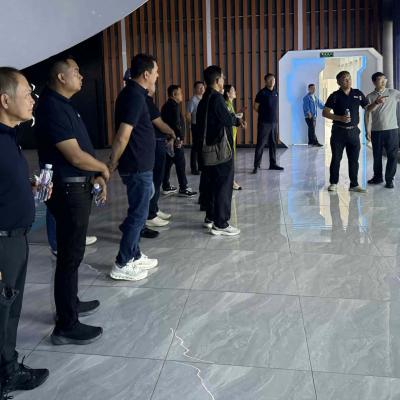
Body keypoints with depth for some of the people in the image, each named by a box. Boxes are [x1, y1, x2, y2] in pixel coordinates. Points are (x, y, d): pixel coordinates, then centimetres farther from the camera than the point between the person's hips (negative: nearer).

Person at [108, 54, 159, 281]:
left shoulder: (133, 93, 12)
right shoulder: (134, 96, -19)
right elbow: (123, 136, -23)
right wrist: (112, 164, -14)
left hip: (139, 165, 10)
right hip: (138, 167, -10)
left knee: (139, 212, 17)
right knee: (138, 214, -2)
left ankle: (135, 256, 29)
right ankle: (122, 266, 7)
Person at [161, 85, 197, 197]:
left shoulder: (166, 106, 15)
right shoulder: (174, 106, -14)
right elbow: (176, 124, -21)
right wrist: (180, 137, -17)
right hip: (176, 140, -10)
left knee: (168, 163, 13)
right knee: (180, 164, -6)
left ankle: (166, 186, 19)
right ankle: (183, 189, -4)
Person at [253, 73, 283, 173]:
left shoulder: (275, 92, 11)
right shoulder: (262, 93, -6)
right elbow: (256, 107, -2)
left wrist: (274, 116, 11)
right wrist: (264, 114, 5)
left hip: (274, 122, 6)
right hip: (264, 122, -6)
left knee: (273, 143, 11)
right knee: (261, 144, -6)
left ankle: (273, 164, 19)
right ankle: (256, 165, -3)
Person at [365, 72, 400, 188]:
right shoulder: (370, 97, 4)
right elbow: (367, 114, 6)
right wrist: (368, 131, 1)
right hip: (376, 131, 1)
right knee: (377, 156, 11)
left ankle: (389, 179, 11)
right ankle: (377, 177, 27)